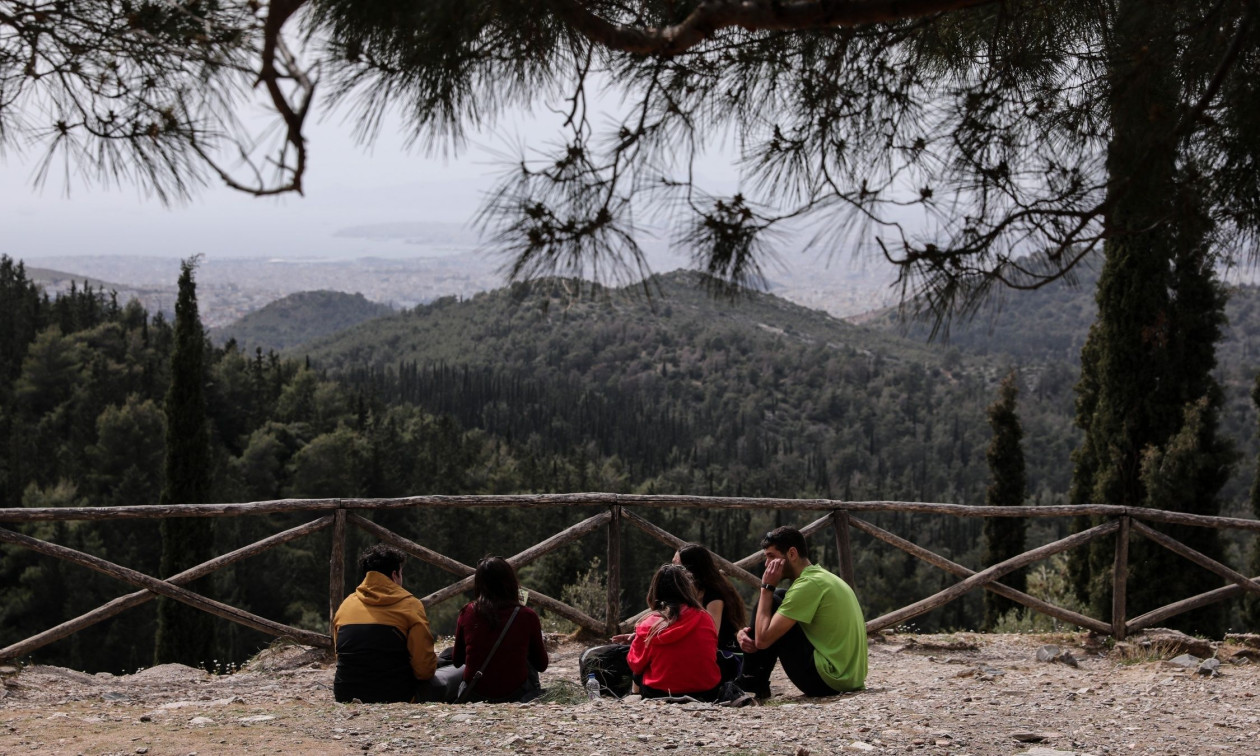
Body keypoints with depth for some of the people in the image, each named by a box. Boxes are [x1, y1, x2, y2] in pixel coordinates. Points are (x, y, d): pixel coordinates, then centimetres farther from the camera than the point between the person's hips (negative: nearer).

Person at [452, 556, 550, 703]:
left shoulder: (467, 613, -5)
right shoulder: (526, 616, -9)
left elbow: (458, 660, 10)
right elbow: (542, 664, 6)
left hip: (474, 696, 1)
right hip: (515, 695, -1)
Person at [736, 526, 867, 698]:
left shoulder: (808, 585, -16)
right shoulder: (823, 576, 15)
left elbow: (763, 640, -18)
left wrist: (767, 587, -9)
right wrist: (749, 633, 1)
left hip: (827, 681, -10)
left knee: (769, 602, -5)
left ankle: (750, 683, 5)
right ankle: (755, 682, 15)